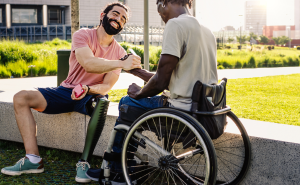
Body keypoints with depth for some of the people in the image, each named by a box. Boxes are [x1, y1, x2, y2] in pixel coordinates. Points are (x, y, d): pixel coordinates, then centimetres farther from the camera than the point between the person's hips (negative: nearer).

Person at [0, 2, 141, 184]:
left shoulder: (120, 52, -1)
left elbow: (107, 86, -7)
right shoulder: (83, 35, -7)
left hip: (92, 94, -1)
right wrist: (122, 64, -37)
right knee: (21, 98, -17)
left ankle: (85, 162, -27)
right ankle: (33, 160, -21)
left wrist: (86, 89, -28)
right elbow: (88, 63, -26)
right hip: (67, 90, 1)